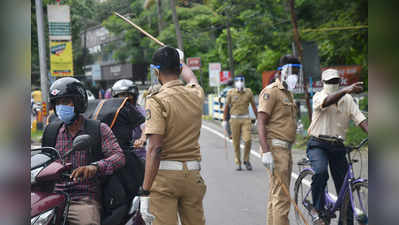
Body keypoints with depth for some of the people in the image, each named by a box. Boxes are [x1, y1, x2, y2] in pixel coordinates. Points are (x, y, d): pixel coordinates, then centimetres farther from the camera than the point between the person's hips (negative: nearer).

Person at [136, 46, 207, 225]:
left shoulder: (157, 100, -11)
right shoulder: (195, 94, 5)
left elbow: (155, 148, -19)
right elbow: (191, 79, 33)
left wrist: (145, 191, -19)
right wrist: (180, 60, 54)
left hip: (165, 175, -5)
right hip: (192, 174, 5)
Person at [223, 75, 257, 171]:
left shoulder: (248, 92, 2)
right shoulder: (231, 93, 0)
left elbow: (253, 106, 11)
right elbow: (226, 107, 6)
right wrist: (224, 120, 3)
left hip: (246, 119, 0)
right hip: (234, 119, 0)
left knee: (247, 140, -13)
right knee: (236, 143, 2)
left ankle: (246, 160, 7)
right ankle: (238, 163, 15)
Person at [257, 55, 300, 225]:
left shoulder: (288, 93, 20)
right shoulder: (271, 91, -10)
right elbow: (261, 123, -17)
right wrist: (266, 152, -25)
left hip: (286, 149, 10)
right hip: (276, 148, -10)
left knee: (276, 196, 13)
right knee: (281, 196, -12)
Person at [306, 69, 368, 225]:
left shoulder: (348, 99, 8)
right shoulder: (318, 97, -6)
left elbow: (360, 118, -2)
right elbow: (328, 101, -30)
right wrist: (346, 90, -48)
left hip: (337, 146, 4)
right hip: (318, 144, -4)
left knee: (344, 185, 4)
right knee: (320, 172, -32)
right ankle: (317, 210, -15)